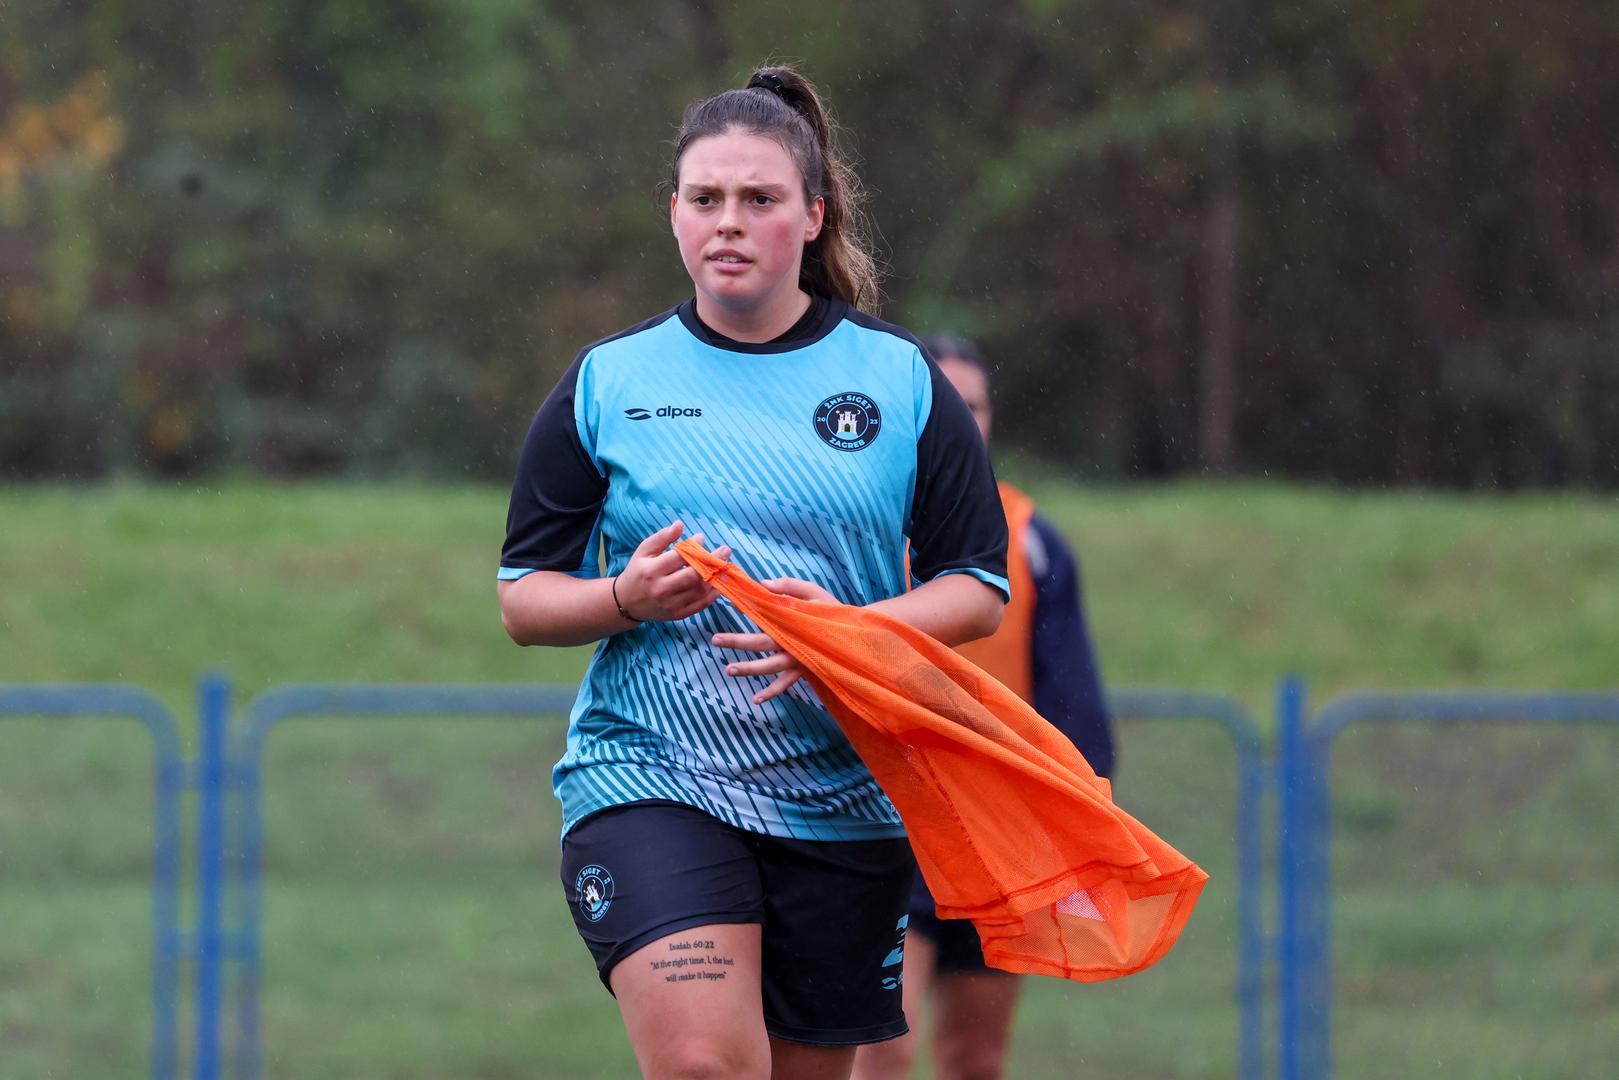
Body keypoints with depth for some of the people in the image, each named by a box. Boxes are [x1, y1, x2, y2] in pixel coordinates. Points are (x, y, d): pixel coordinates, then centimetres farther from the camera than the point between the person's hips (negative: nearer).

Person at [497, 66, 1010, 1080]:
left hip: (843, 796, 2)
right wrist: (627, 597, -14)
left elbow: (979, 589, 5)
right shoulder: (606, 382, 6)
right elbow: (524, 598, 8)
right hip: (647, 775, -2)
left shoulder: (902, 379, 6)